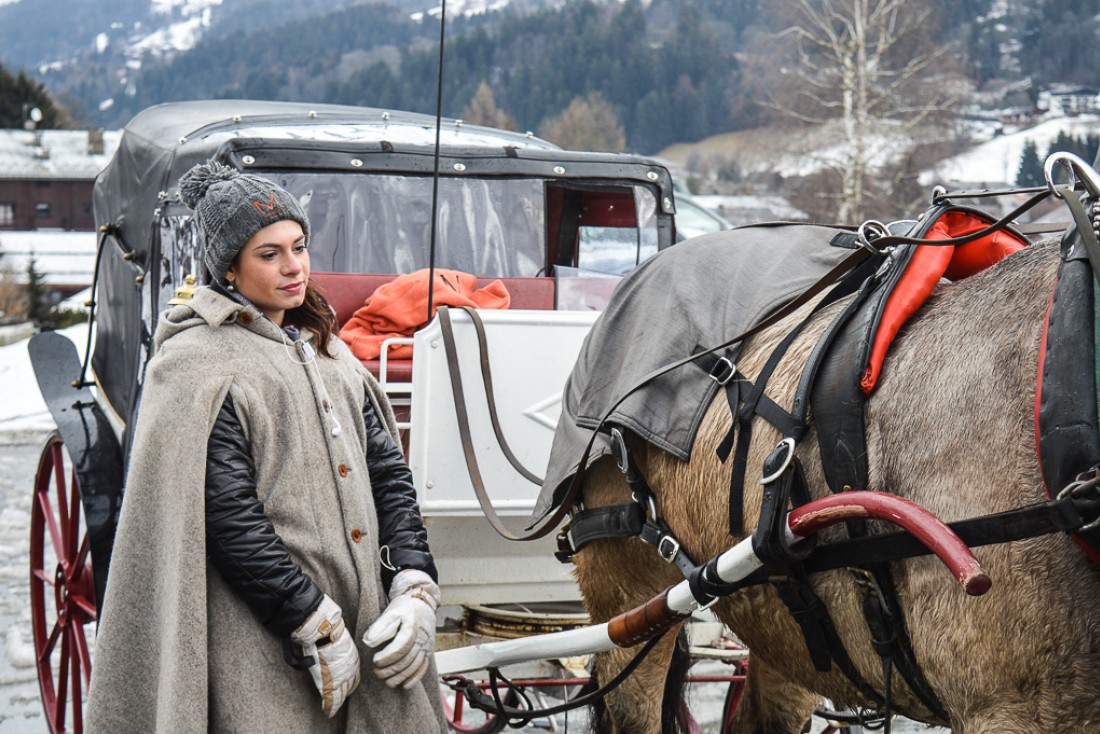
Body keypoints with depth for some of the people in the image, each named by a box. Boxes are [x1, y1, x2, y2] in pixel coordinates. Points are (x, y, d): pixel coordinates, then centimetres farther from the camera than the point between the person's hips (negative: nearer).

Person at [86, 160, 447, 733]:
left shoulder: (328, 353, 17)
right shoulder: (199, 365, -6)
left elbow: (388, 471, 12)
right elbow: (228, 516, -14)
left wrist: (415, 590, -2)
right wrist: (316, 626, -17)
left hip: (369, 623, 7)